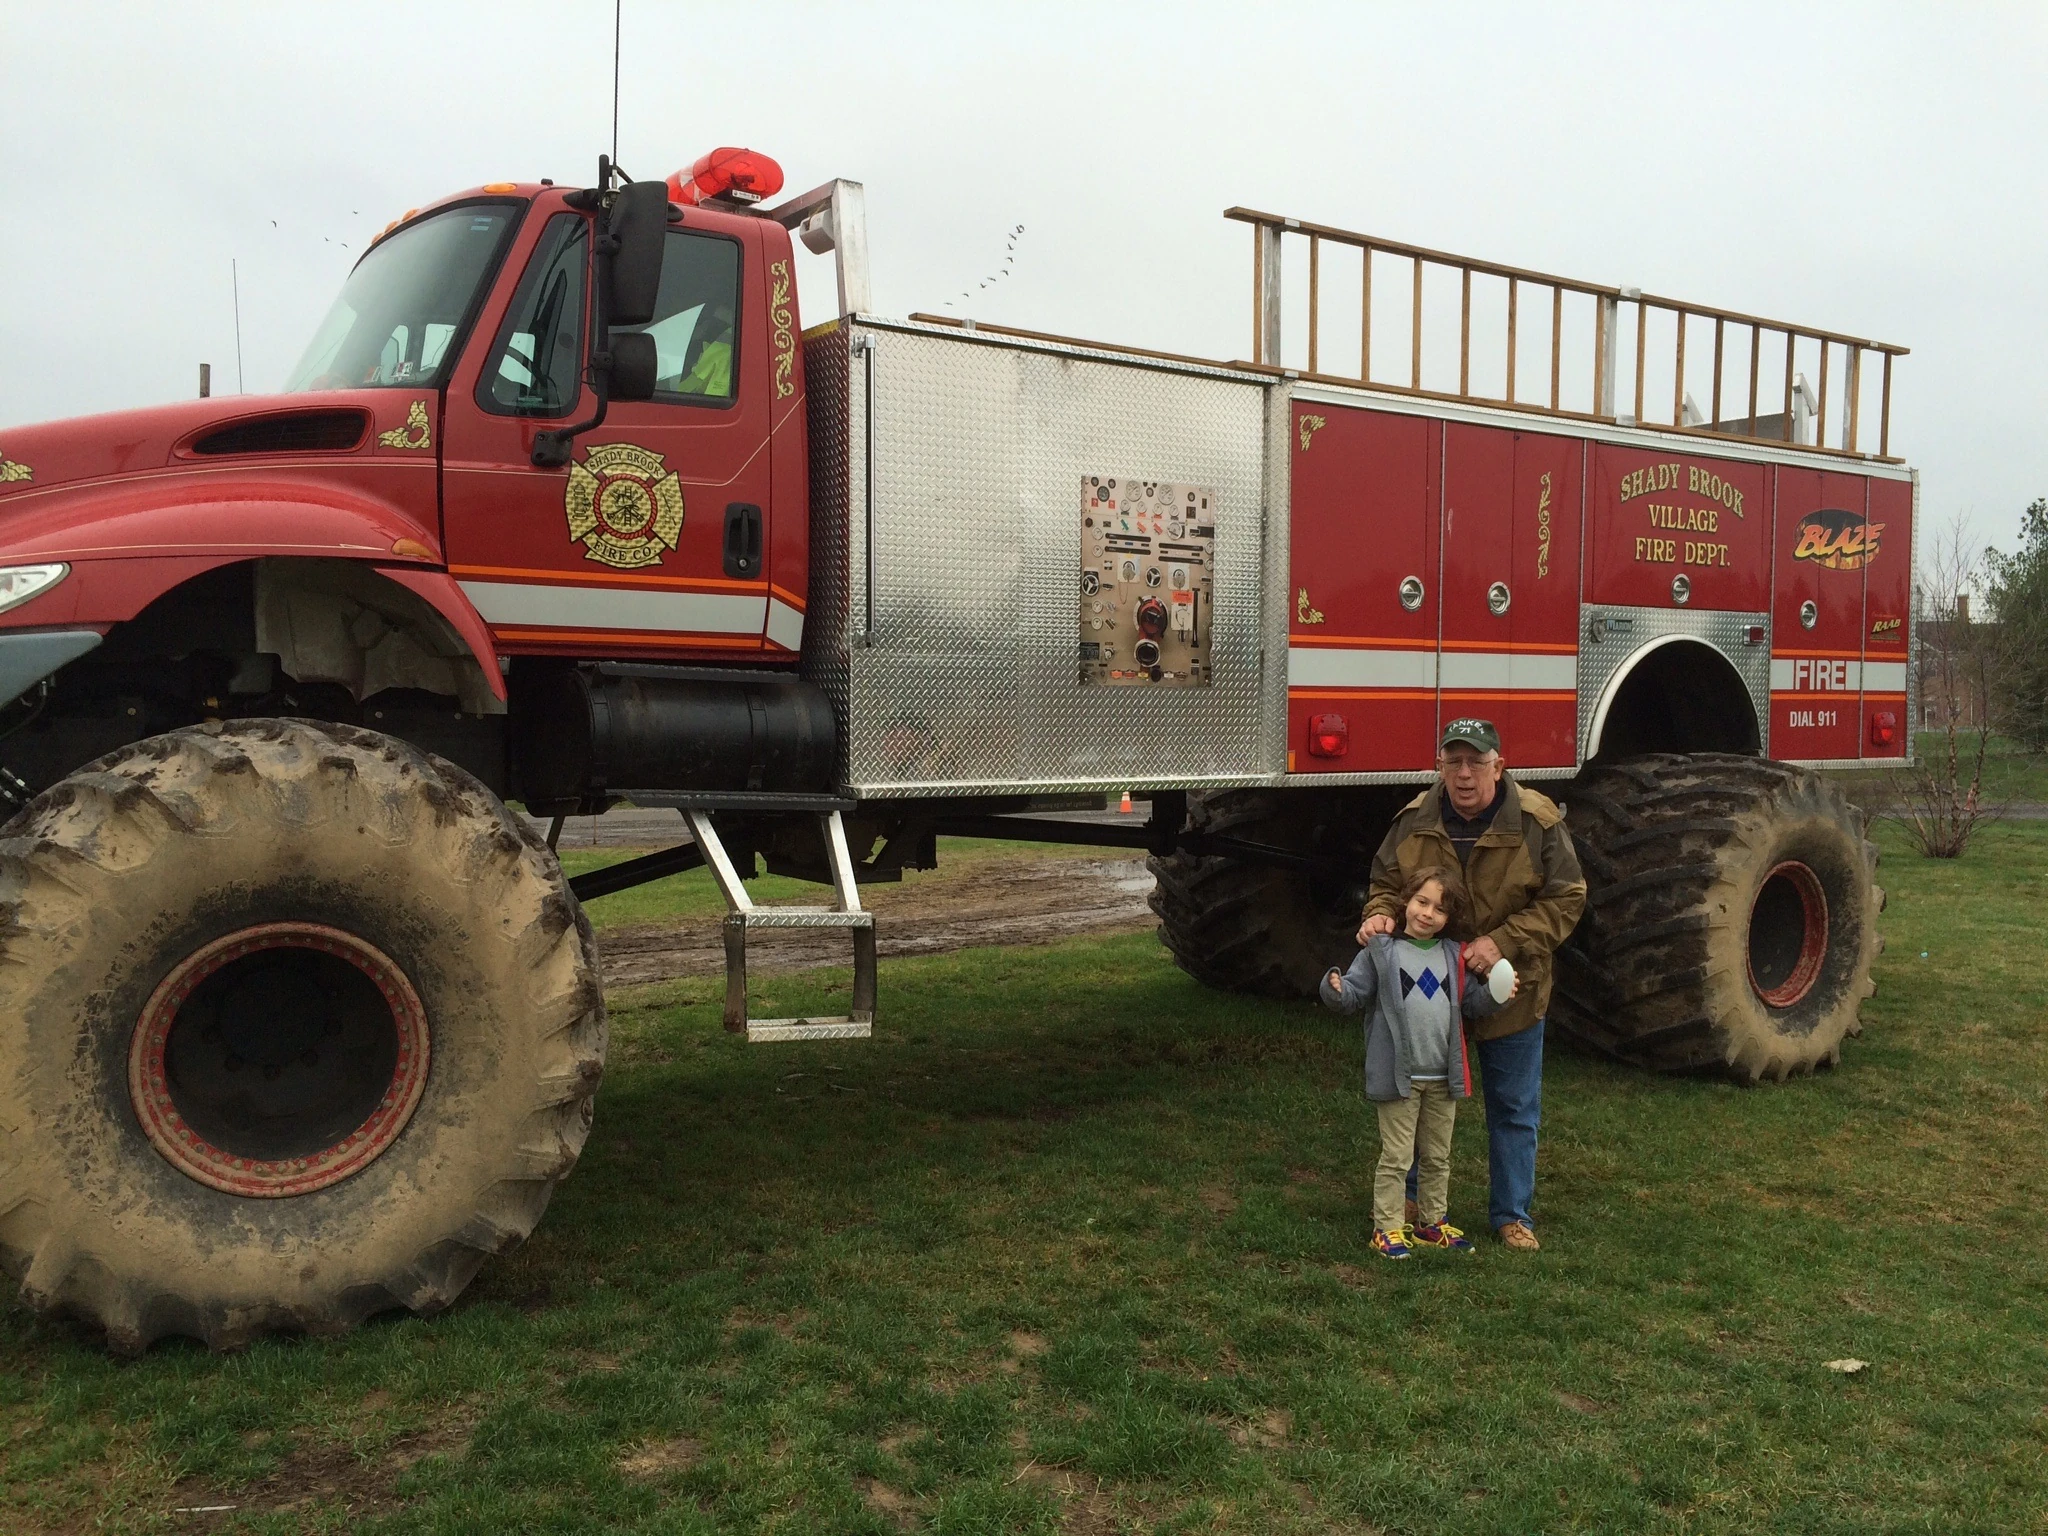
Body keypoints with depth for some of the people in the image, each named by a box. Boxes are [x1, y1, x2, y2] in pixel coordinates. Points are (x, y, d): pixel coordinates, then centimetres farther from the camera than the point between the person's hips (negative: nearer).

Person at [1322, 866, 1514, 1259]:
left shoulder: (1453, 957, 7)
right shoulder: (1381, 951, -7)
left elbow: (1472, 1005, 12)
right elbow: (1354, 994, -9)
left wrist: (1495, 994, -7)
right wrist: (1335, 990, -31)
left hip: (1443, 1078, 5)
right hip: (1398, 1076, -5)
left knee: (1438, 1158, 17)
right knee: (1396, 1158, 2)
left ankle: (1432, 1223, 32)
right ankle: (1387, 1228, 11)